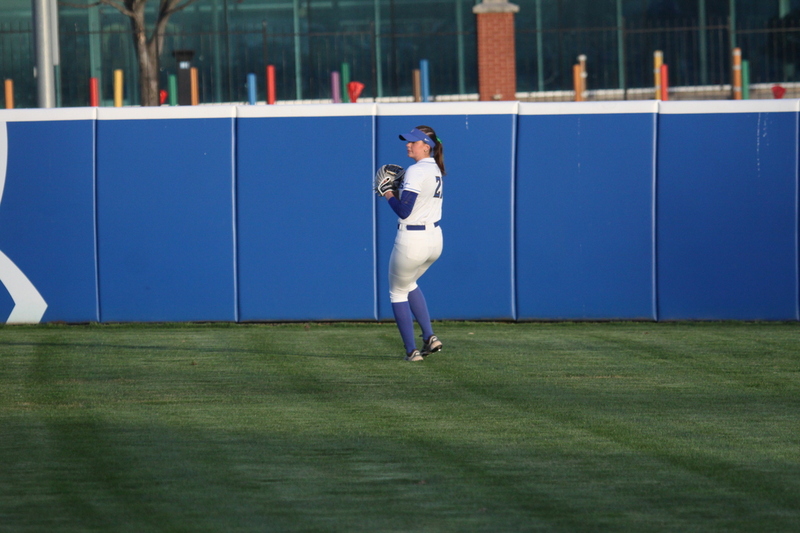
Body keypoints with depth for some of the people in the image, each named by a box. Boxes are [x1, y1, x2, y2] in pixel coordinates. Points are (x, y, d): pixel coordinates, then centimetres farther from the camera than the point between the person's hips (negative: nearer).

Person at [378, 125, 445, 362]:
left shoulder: (416, 171, -18)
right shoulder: (436, 170, 10)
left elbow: (404, 211, -22)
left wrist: (389, 195, -5)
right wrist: (399, 191, 11)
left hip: (411, 241, -9)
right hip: (435, 239, 9)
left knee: (398, 292, 12)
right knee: (409, 284, 30)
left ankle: (411, 350, 11)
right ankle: (429, 337, 20)